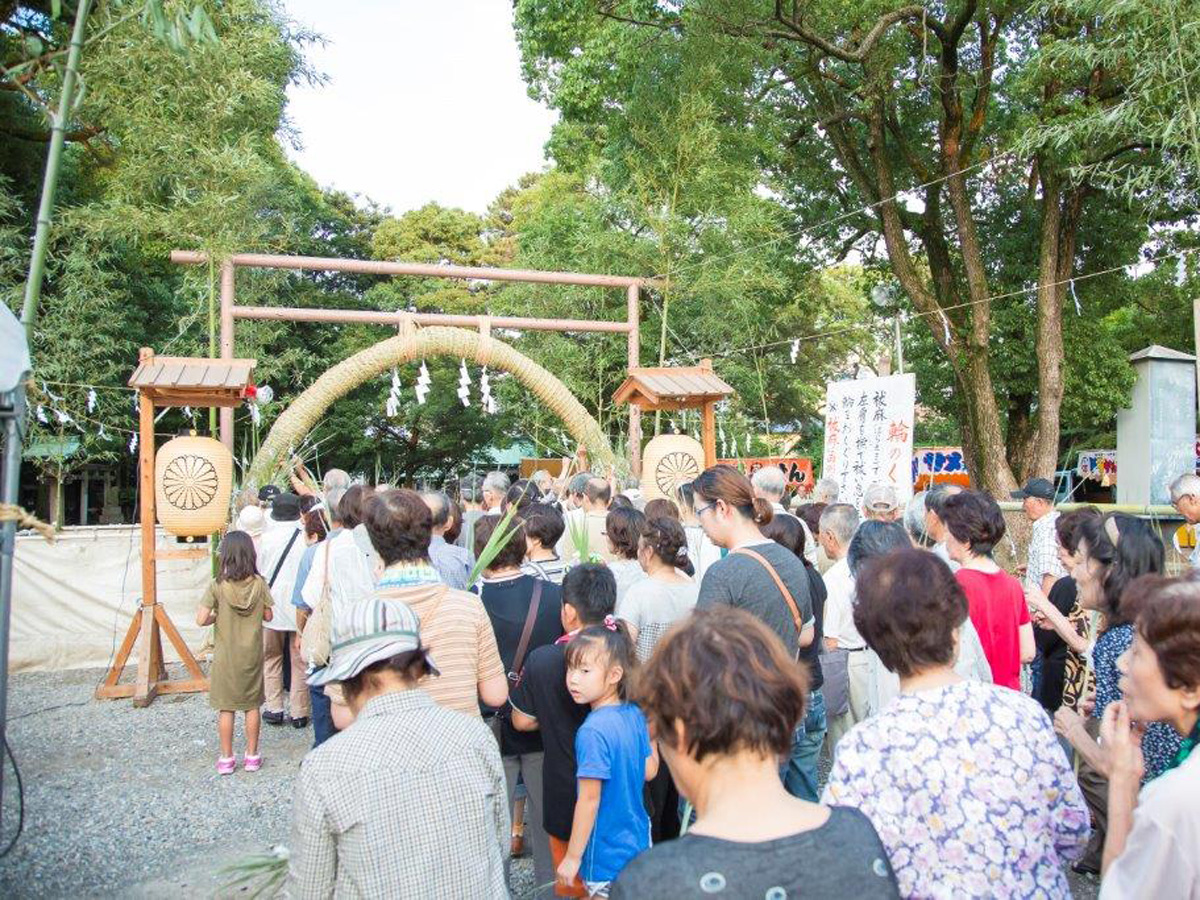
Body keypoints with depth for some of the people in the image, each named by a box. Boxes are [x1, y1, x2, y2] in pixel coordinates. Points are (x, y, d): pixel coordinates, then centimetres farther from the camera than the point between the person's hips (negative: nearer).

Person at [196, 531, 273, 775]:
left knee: (226, 708, 9)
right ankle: (252, 756, 21)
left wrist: (217, 616, 2)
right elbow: (268, 616, 0)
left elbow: (201, 619, -17)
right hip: (252, 654, 2)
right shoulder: (259, 584, -9)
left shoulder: (218, 586, -14)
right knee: (252, 706, 13)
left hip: (225, 656, -2)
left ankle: (226, 759, 18)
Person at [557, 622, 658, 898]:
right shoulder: (635, 714, -4)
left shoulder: (593, 731, -25)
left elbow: (590, 799, -20)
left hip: (606, 854, -7)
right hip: (638, 842, 7)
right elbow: (650, 771, 6)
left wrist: (572, 857, -11)